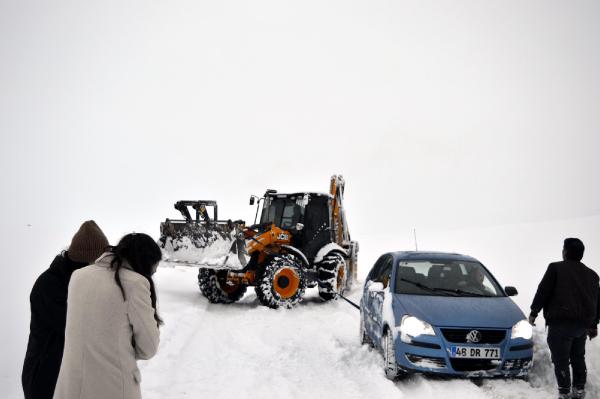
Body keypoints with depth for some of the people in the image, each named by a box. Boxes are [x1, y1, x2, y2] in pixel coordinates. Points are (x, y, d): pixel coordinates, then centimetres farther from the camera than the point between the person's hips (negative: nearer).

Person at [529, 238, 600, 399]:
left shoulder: (556, 268, -3)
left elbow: (542, 292, -7)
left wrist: (534, 312, 2)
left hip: (561, 322, -6)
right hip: (583, 324, 6)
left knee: (561, 359, -4)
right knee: (578, 357, 19)